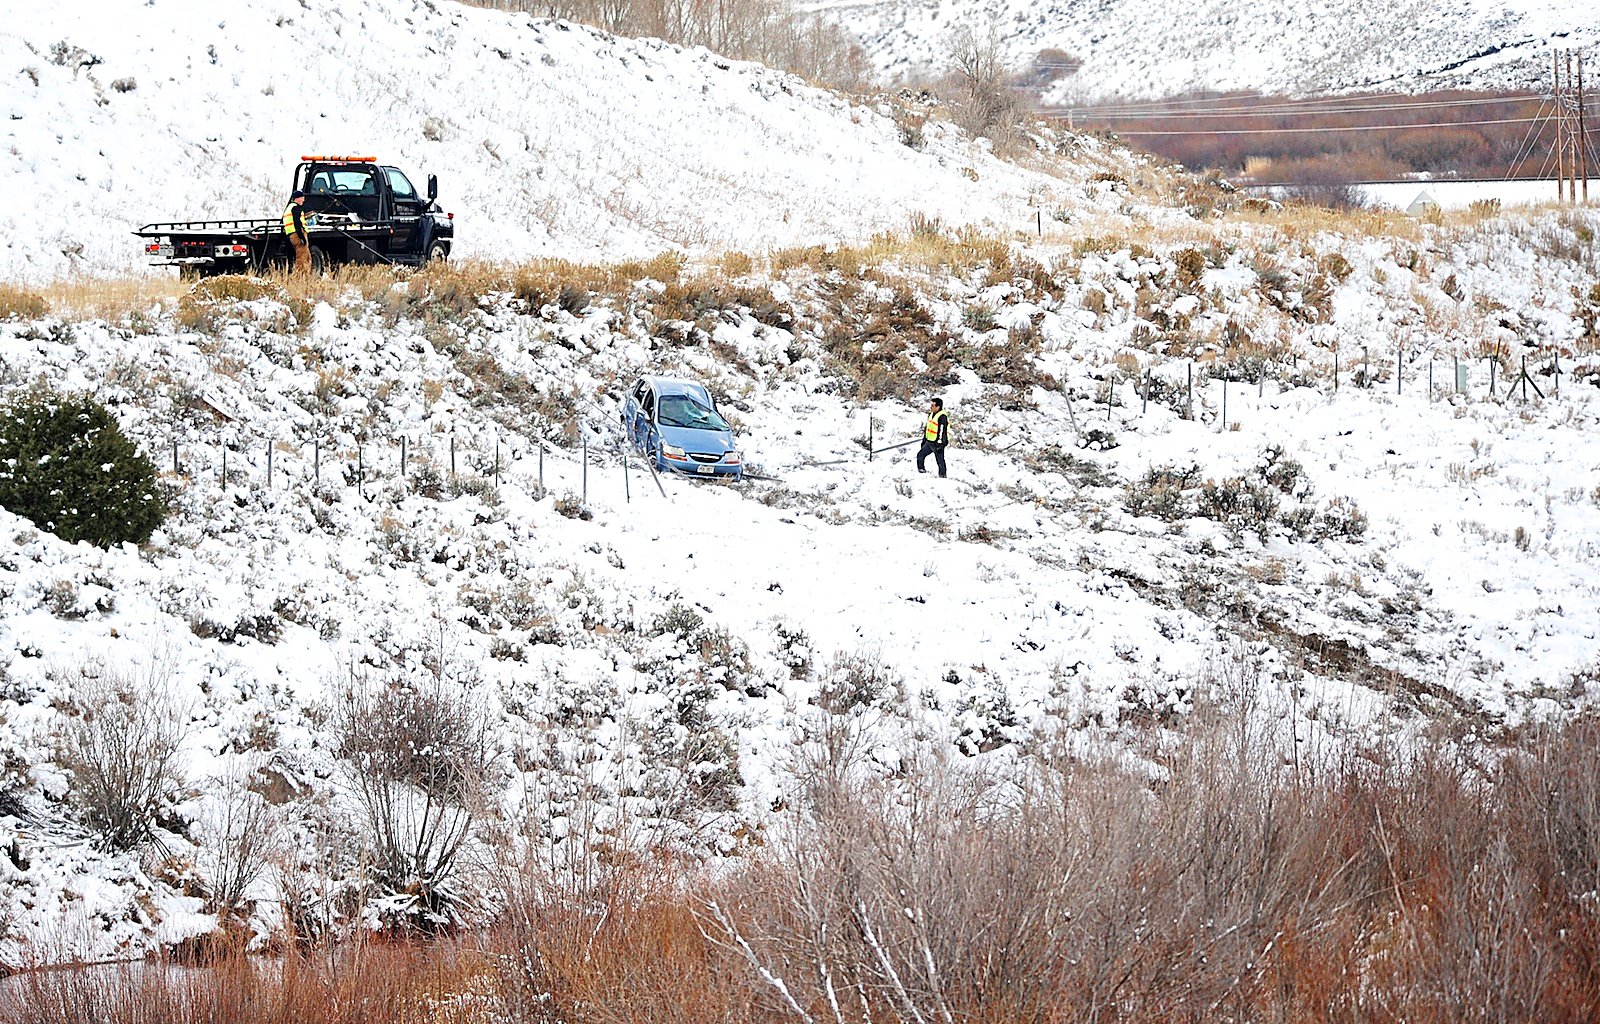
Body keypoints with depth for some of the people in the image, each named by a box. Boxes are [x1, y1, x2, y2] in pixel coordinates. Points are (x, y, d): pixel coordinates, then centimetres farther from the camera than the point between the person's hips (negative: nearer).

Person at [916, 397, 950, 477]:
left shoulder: (942, 416, -19)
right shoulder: (931, 414, 11)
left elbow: (942, 430, -22)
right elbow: (927, 427, 21)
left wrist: (939, 444, -24)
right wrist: (924, 440, 23)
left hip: (937, 443, -9)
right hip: (929, 442, 9)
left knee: (940, 461, 0)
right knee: (920, 455, 10)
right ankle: (921, 470, 19)